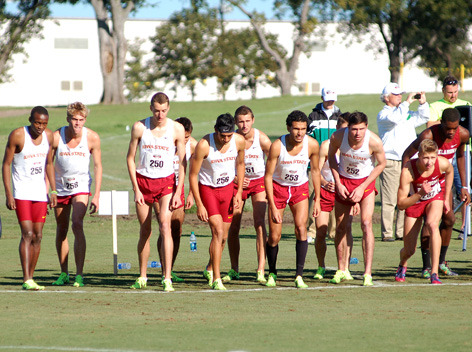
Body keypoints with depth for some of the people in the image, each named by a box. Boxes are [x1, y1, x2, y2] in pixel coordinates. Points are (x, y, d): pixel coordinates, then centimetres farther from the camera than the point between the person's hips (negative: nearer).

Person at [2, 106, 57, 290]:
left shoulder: (48, 136, 5)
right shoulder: (17, 135, -11)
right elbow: (6, 164, -7)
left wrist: (53, 190, 11)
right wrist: (8, 194, -13)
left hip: (40, 192, 5)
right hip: (22, 192, -5)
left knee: (37, 236, 4)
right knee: (27, 234, -15)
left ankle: (31, 277, 11)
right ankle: (26, 280, -19)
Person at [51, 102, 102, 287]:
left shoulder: (92, 138, -12)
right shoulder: (56, 137, -13)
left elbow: (97, 166, -3)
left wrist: (96, 196, -7)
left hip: (81, 186, -2)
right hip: (60, 187, 2)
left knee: (77, 225, -20)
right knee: (61, 230, 9)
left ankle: (79, 274, -18)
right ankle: (64, 273, 24)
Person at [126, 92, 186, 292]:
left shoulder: (177, 129, -5)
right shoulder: (139, 127, -4)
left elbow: (183, 163, 1)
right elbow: (130, 158, 3)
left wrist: (178, 192, -6)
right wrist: (136, 189, -3)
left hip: (166, 182, -1)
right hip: (142, 181, 1)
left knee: (165, 227, -16)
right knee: (145, 231, 6)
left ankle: (167, 279, -20)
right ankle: (142, 277, 20)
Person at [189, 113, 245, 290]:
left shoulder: (239, 141, -11)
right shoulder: (204, 145, -24)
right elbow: (193, 175, -16)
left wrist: (239, 193, 5)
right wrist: (199, 205, -17)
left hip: (228, 189, 4)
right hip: (207, 189, -4)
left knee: (223, 236, 9)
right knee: (218, 232, -17)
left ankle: (210, 269, 35)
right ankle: (216, 279, -15)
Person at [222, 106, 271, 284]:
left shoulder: (261, 139, -19)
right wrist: (235, 179, -18)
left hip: (259, 181, -2)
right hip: (237, 182, 2)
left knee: (259, 223, -17)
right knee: (233, 227, 1)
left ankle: (261, 271, -19)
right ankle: (234, 270, 19)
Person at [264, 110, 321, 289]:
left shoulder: (312, 145, -16)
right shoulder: (277, 146, -23)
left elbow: (315, 171, 1)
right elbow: (268, 176, -16)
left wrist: (317, 200, 3)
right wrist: (273, 207, -19)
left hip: (300, 188, 1)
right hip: (278, 188, -1)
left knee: (301, 229, -18)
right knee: (274, 237, -1)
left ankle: (299, 275, -15)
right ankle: (272, 273, 22)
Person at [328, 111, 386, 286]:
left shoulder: (374, 142, -26)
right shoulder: (338, 137, -21)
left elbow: (381, 164, -8)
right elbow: (331, 156, 1)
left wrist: (362, 187, -13)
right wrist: (338, 183, -6)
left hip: (365, 181, -2)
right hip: (344, 180, 2)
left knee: (366, 224, -17)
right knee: (341, 227, 8)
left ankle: (368, 273, -17)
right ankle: (342, 270, 25)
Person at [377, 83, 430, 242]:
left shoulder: (406, 113, 21)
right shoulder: (383, 114, -1)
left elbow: (422, 118, 24)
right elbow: (394, 118, -21)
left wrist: (423, 103, 8)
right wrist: (407, 103, -19)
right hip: (390, 162, -6)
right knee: (389, 200, -7)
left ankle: (402, 232, 10)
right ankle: (387, 233, -6)